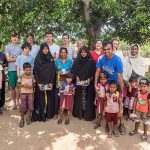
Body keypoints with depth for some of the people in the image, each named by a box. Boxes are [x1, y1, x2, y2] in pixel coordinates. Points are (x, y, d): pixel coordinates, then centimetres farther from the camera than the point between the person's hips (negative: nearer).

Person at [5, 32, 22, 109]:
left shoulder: (20, 47, 7)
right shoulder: (7, 47, 4)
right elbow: (8, 59, -3)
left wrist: (13, 58, -1)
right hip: (11, 70, 0)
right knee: (12, 87, 7)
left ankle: (17, 101, 12)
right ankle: (14, 102, 18)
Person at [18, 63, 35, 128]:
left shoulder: (32, 76, -2)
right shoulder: (21, 76, -5)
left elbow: (34, 84, 6)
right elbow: (19, 84, -1)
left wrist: (32, 86, -15)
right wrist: (23, 85, -19)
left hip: (30, 93, 1)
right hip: (23, 93, -1)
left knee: (30, 106, 5)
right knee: (23, 107, -1)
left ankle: (28, 118, 25)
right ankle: (22, 119, 16)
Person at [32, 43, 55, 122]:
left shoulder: (51, 59, 5)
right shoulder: (37, 59, -1)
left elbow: (53, 71, 1)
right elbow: (35, 72, -4)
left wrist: (51, 82, -8)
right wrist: (38, 83, -11)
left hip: (49, 82, 2)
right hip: (40, 83, -1)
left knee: (49, 98, 5)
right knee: (40, 99, 2)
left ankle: (48, 114, 14)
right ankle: (40, 115, 11)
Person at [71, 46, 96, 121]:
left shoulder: (91, 61, 3)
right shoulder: (76, 61, 6)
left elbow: (93, 71, 2)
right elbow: (73, 71, 5)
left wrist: (90, 79, -8)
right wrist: (76, 77, -6)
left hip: (88, 83, -1)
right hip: (79, 83, 1)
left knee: (88, 98, -1)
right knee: (79, 98, 3)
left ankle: (88, 114, 7)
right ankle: (79, 113, 13)